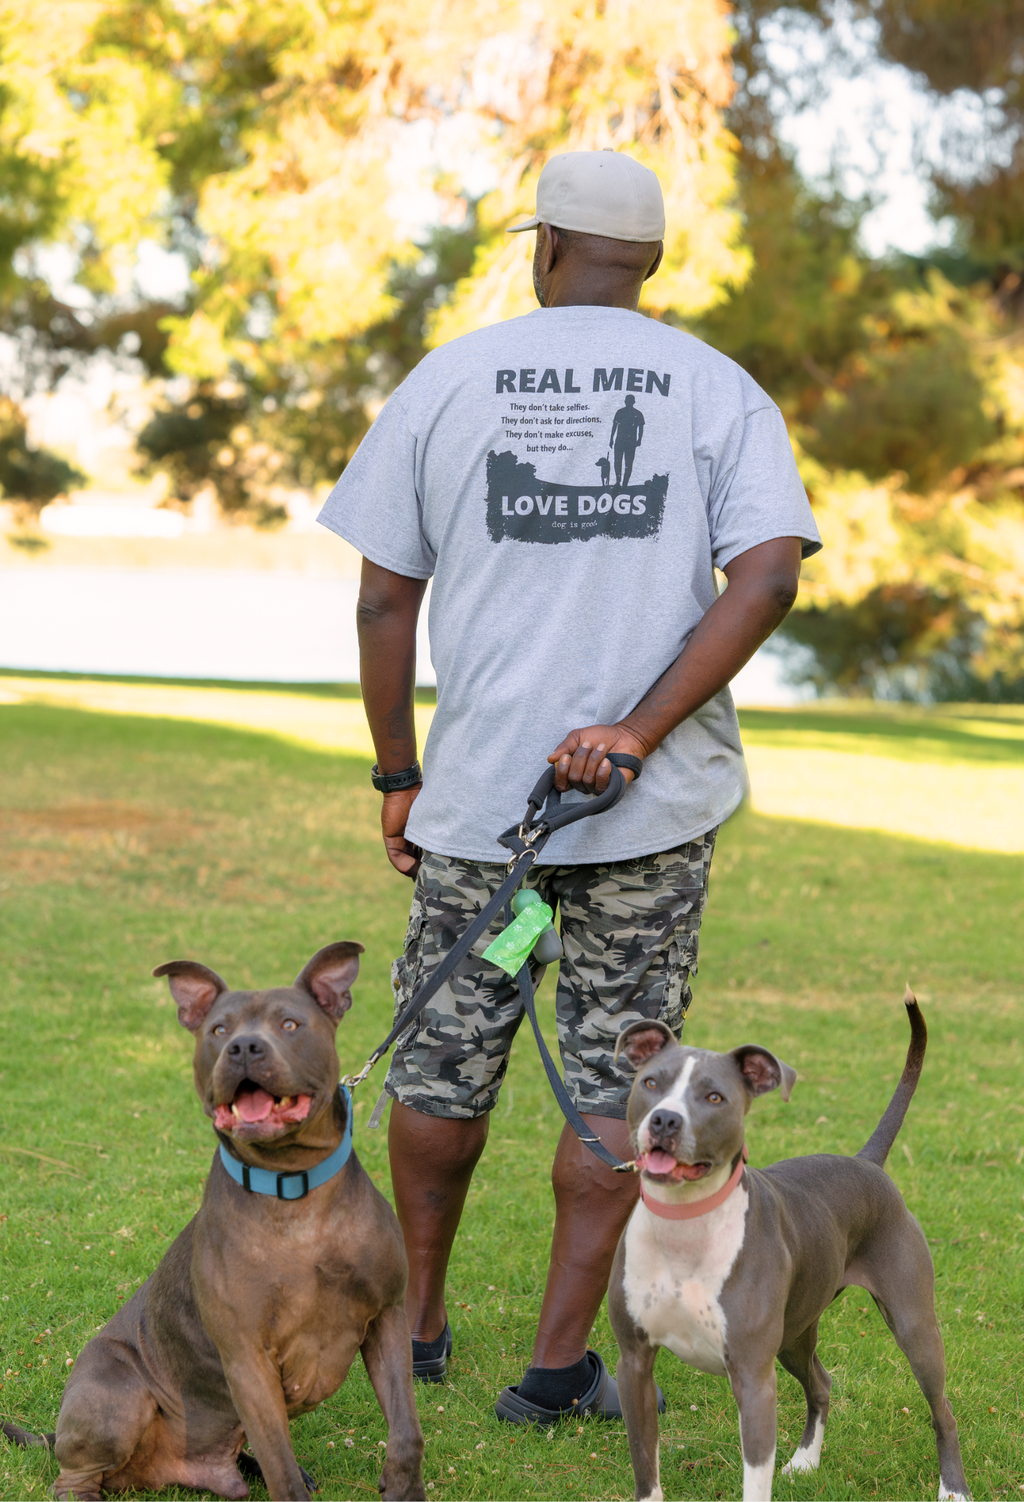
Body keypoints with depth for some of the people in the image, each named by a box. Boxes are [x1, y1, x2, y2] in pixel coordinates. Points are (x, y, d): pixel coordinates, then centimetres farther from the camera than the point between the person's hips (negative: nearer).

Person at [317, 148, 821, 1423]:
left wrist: (395, 778, 11)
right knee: (615, 1082, 8)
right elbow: (769, 575, -12)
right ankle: (559, 1364, 7)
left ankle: (418, 1322, 30)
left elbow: (384, 601, 2)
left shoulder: (446, 382, 4)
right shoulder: (717, 391, 3)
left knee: (445, 1064, 16)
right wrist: (640, 730, -14)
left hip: (475, 792, 1)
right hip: (656, 802, -1)